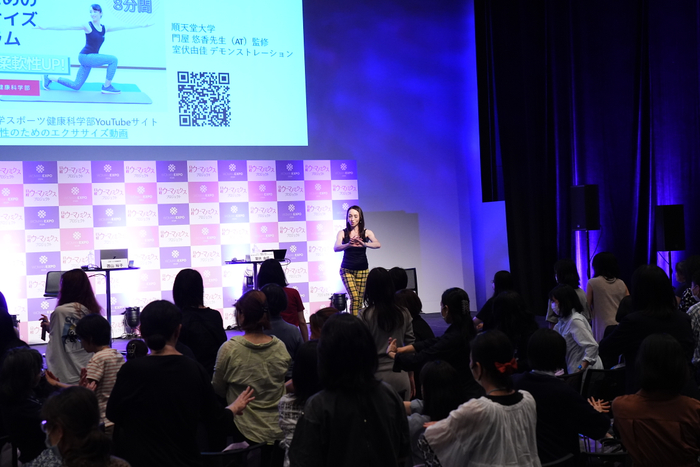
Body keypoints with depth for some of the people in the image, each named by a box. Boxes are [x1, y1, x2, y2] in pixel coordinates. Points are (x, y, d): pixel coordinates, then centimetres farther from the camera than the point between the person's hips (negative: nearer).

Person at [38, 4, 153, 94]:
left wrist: (142, 26, 13)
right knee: (113, 59, -17)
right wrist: (46, 28, -16)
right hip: (85, 56, -7)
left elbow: (124, 27, 12)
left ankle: (50, 78, 23)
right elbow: (66, 27, -11)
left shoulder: (104, 28, 9)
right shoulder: (87, 26, -8)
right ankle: (107, 87, -8)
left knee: (76, 86, 11)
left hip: (90, 58, 7)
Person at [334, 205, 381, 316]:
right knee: (354, 297, -17)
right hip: (347, 270, -1)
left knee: (360, 299, 3)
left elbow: (378, 244, -18)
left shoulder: (366, 232, 0)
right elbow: (336, 248, -18)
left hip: (362, 270, 2)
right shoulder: (342, 233, -1)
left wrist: (364, 244, -39)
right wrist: (348, 244, -39)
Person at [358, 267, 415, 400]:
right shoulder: (404, 314, 2)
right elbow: (411, 347, 7)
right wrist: (411, 377, 18)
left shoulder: (365, 316, -8)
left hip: (377, 376, -3)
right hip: (401, 378, 3)